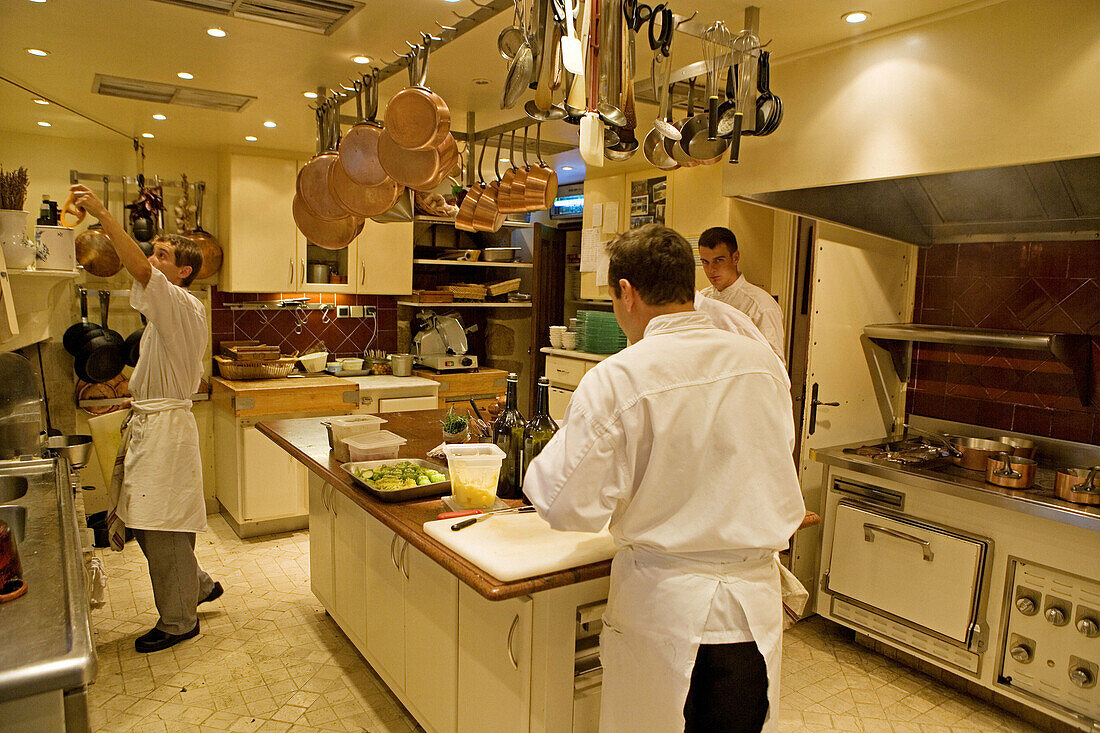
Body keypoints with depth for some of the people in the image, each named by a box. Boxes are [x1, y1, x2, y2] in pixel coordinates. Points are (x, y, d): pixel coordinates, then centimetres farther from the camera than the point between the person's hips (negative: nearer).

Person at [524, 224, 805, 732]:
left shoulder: (616, 380, -18)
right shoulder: (763, 361, -3)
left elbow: (570, 508, -14)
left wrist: (543, 464, 6)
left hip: (664, 605, -4)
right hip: (755, 601, 4)